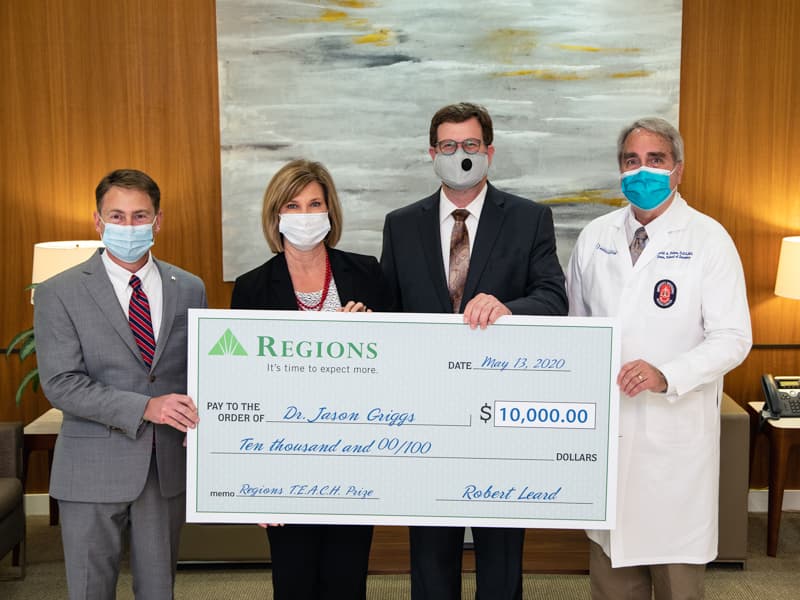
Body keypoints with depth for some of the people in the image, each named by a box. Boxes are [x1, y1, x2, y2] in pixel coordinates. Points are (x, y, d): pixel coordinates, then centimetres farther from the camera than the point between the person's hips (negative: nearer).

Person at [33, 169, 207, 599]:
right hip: (93, 470, -2)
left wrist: (198, 418, -11)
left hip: (168, 467, 3)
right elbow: (61, 384, -12)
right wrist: (145, 407, -22)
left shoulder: (189, 289, 5)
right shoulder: (59, 293, -5)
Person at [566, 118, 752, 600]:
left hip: (676, 431, -3)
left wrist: (665, 375, -23)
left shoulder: (709, 239, -4)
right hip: (605, 426, 4)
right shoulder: (595, 238, 8)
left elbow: (732, 338, -9)